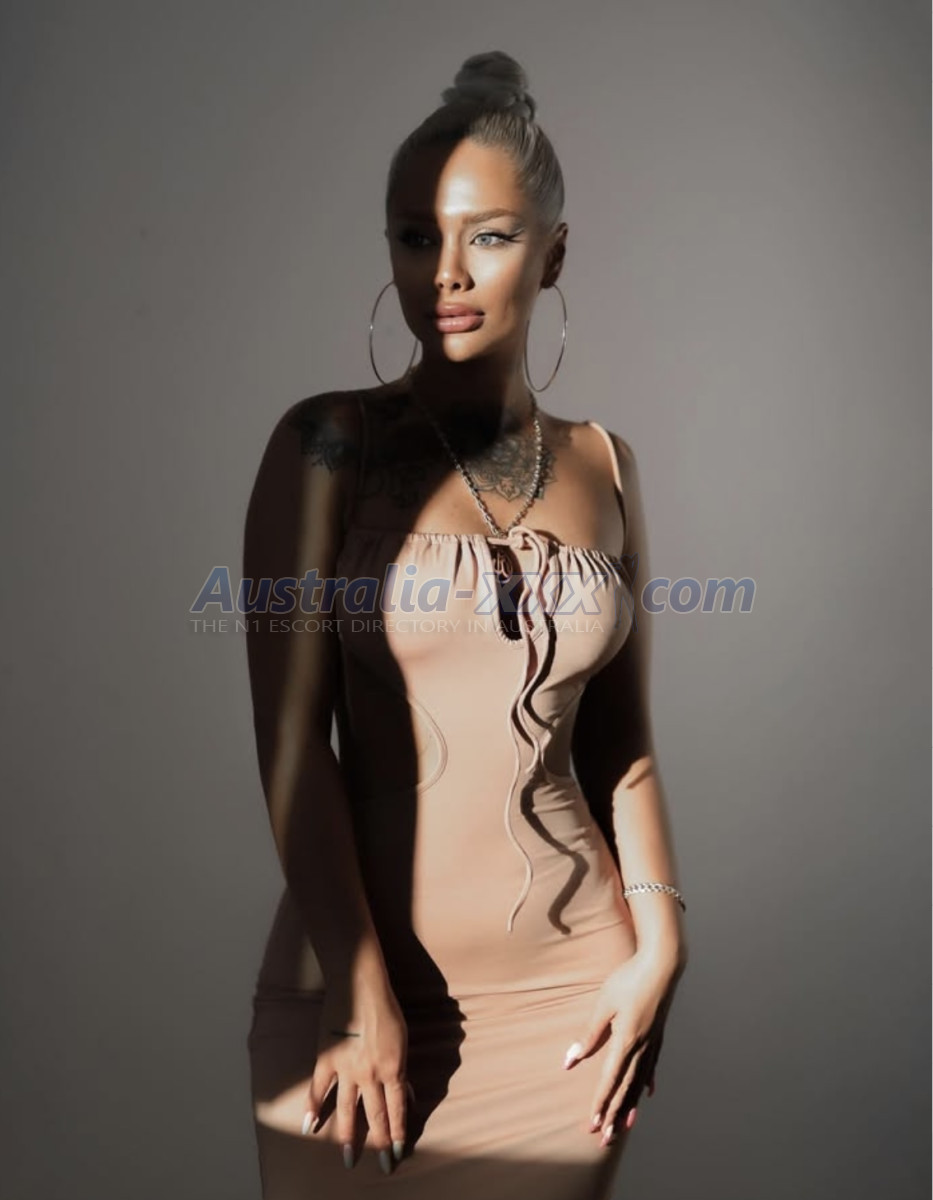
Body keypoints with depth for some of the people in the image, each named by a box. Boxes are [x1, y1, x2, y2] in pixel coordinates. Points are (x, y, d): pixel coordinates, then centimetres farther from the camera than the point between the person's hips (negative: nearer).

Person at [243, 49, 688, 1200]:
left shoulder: (602, 464, 4)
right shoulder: (331, 444, -7)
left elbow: (621, 736, 8)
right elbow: (291, 737, -11)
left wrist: (658, 946, -1)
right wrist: (366, 1003, -12)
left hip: (572, 993, 3)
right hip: (361, 976, -2)